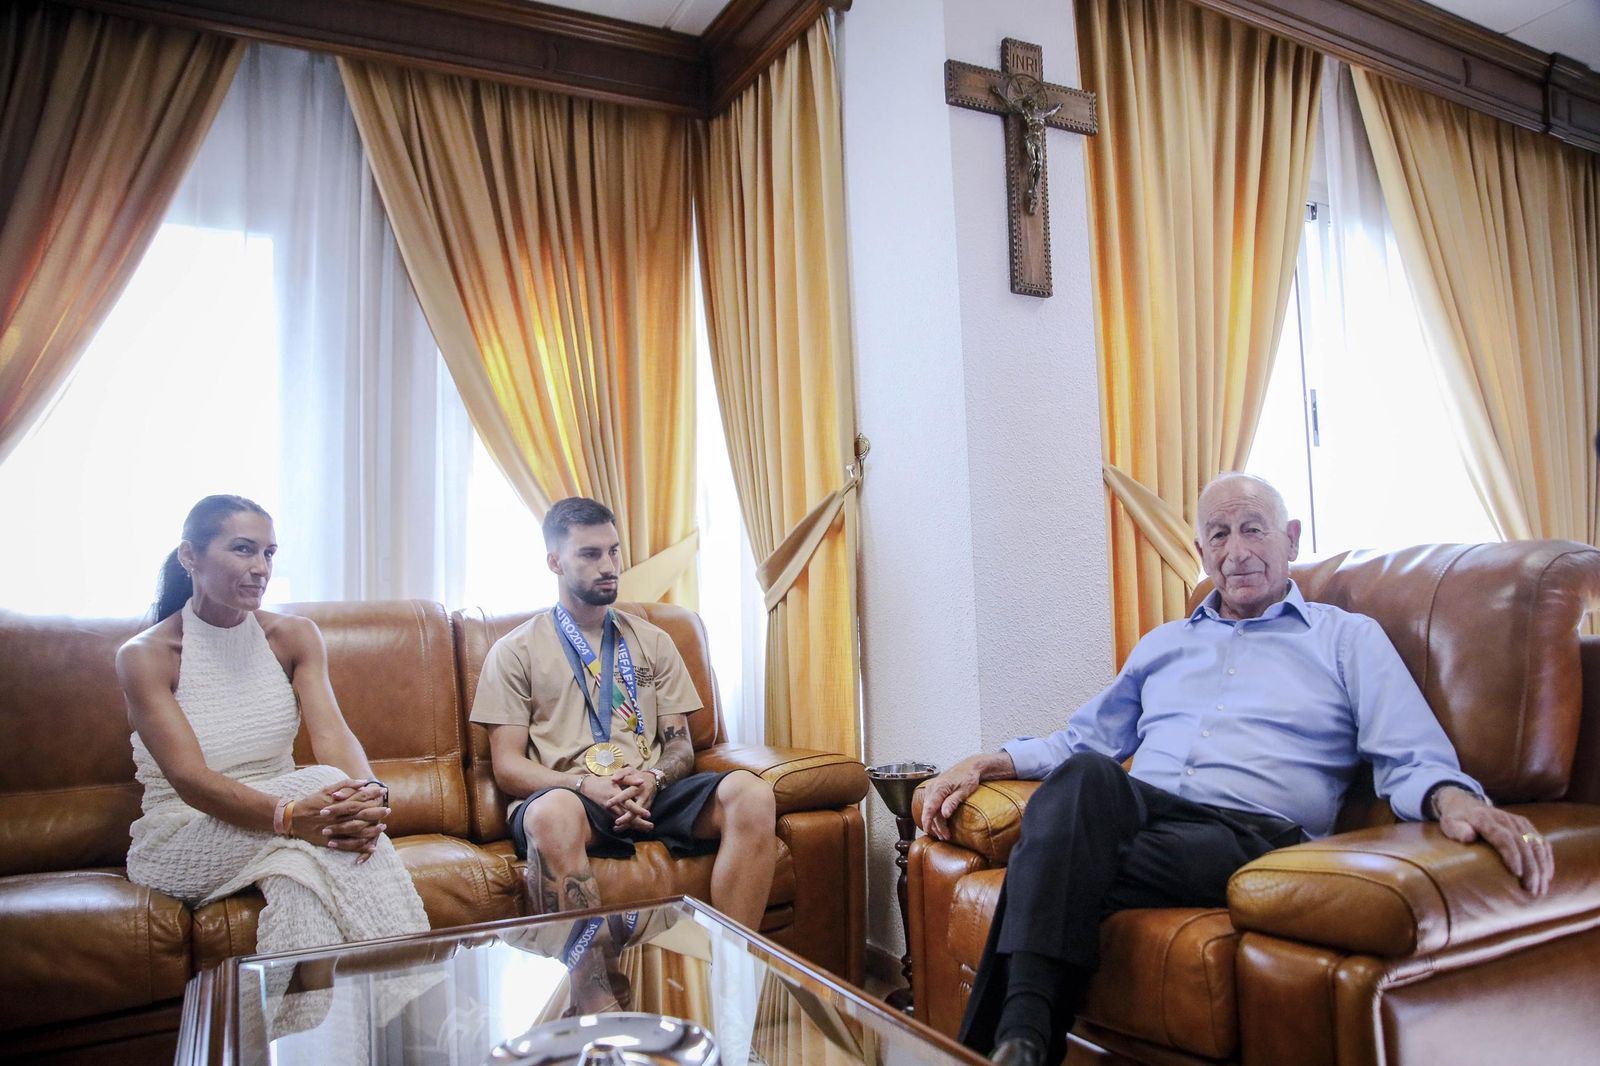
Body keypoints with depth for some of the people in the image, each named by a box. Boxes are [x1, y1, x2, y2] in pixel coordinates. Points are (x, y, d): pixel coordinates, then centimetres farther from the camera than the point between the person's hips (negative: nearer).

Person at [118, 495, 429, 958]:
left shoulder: (294, 636, 3)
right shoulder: (144, 656, -9)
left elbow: (331, 732, -12)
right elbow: (189, 779, -21)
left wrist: (369, 794, -36)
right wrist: (290, 814, -40)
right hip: (179, 843, -3)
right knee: (322, 783, -31)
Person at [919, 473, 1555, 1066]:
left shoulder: (1348, 638, 18)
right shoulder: (1163, 643, 30)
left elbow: (1413, 760, 5)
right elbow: (1085, 736, 30)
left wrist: (1454, 799, -21)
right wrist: (988, 763, 14)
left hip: (1253, 830, -3)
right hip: (1134, 809, 4)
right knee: (1086, 773, -36)